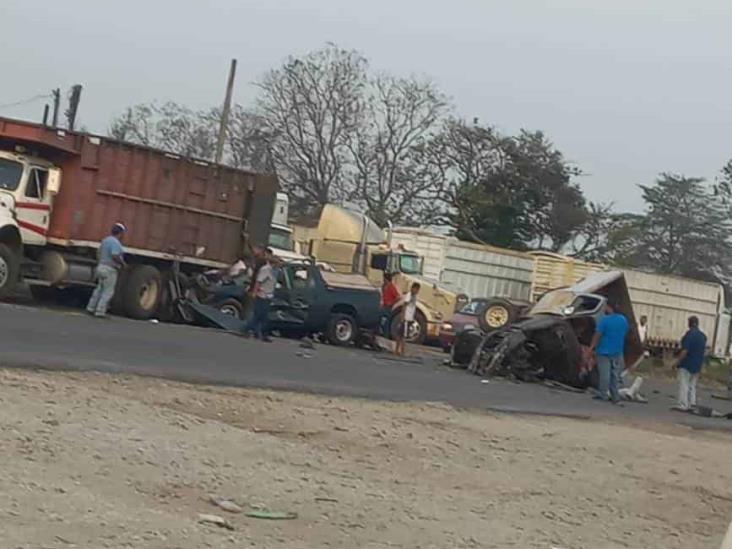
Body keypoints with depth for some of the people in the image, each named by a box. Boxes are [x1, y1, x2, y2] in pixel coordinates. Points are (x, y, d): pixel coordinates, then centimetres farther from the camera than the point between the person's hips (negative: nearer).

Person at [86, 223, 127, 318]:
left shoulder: (106, 240, 12)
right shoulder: (115, 242, -18)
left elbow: (98, 253, 19)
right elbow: (115, 256, -28)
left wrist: (99, 264, 29)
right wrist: (122, 263, -12)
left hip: (101, 267, 9)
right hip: (110, 270, -9)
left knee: (99, 289, 19)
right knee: (108, 292, -2)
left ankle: (91, 308, 23)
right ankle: (100, 312, -2)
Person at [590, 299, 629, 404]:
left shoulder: (605, 320, -16)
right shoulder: (623, 320, 4)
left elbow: (597, 334, -15)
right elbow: (624, 334, 13)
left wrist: (592, 346, -7)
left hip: (604, 351, -6)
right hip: (617, 351, 6)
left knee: (604, 374, -1)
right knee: (615, 375, 9)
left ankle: (602, 394, 2)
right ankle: (615, 397, 10)